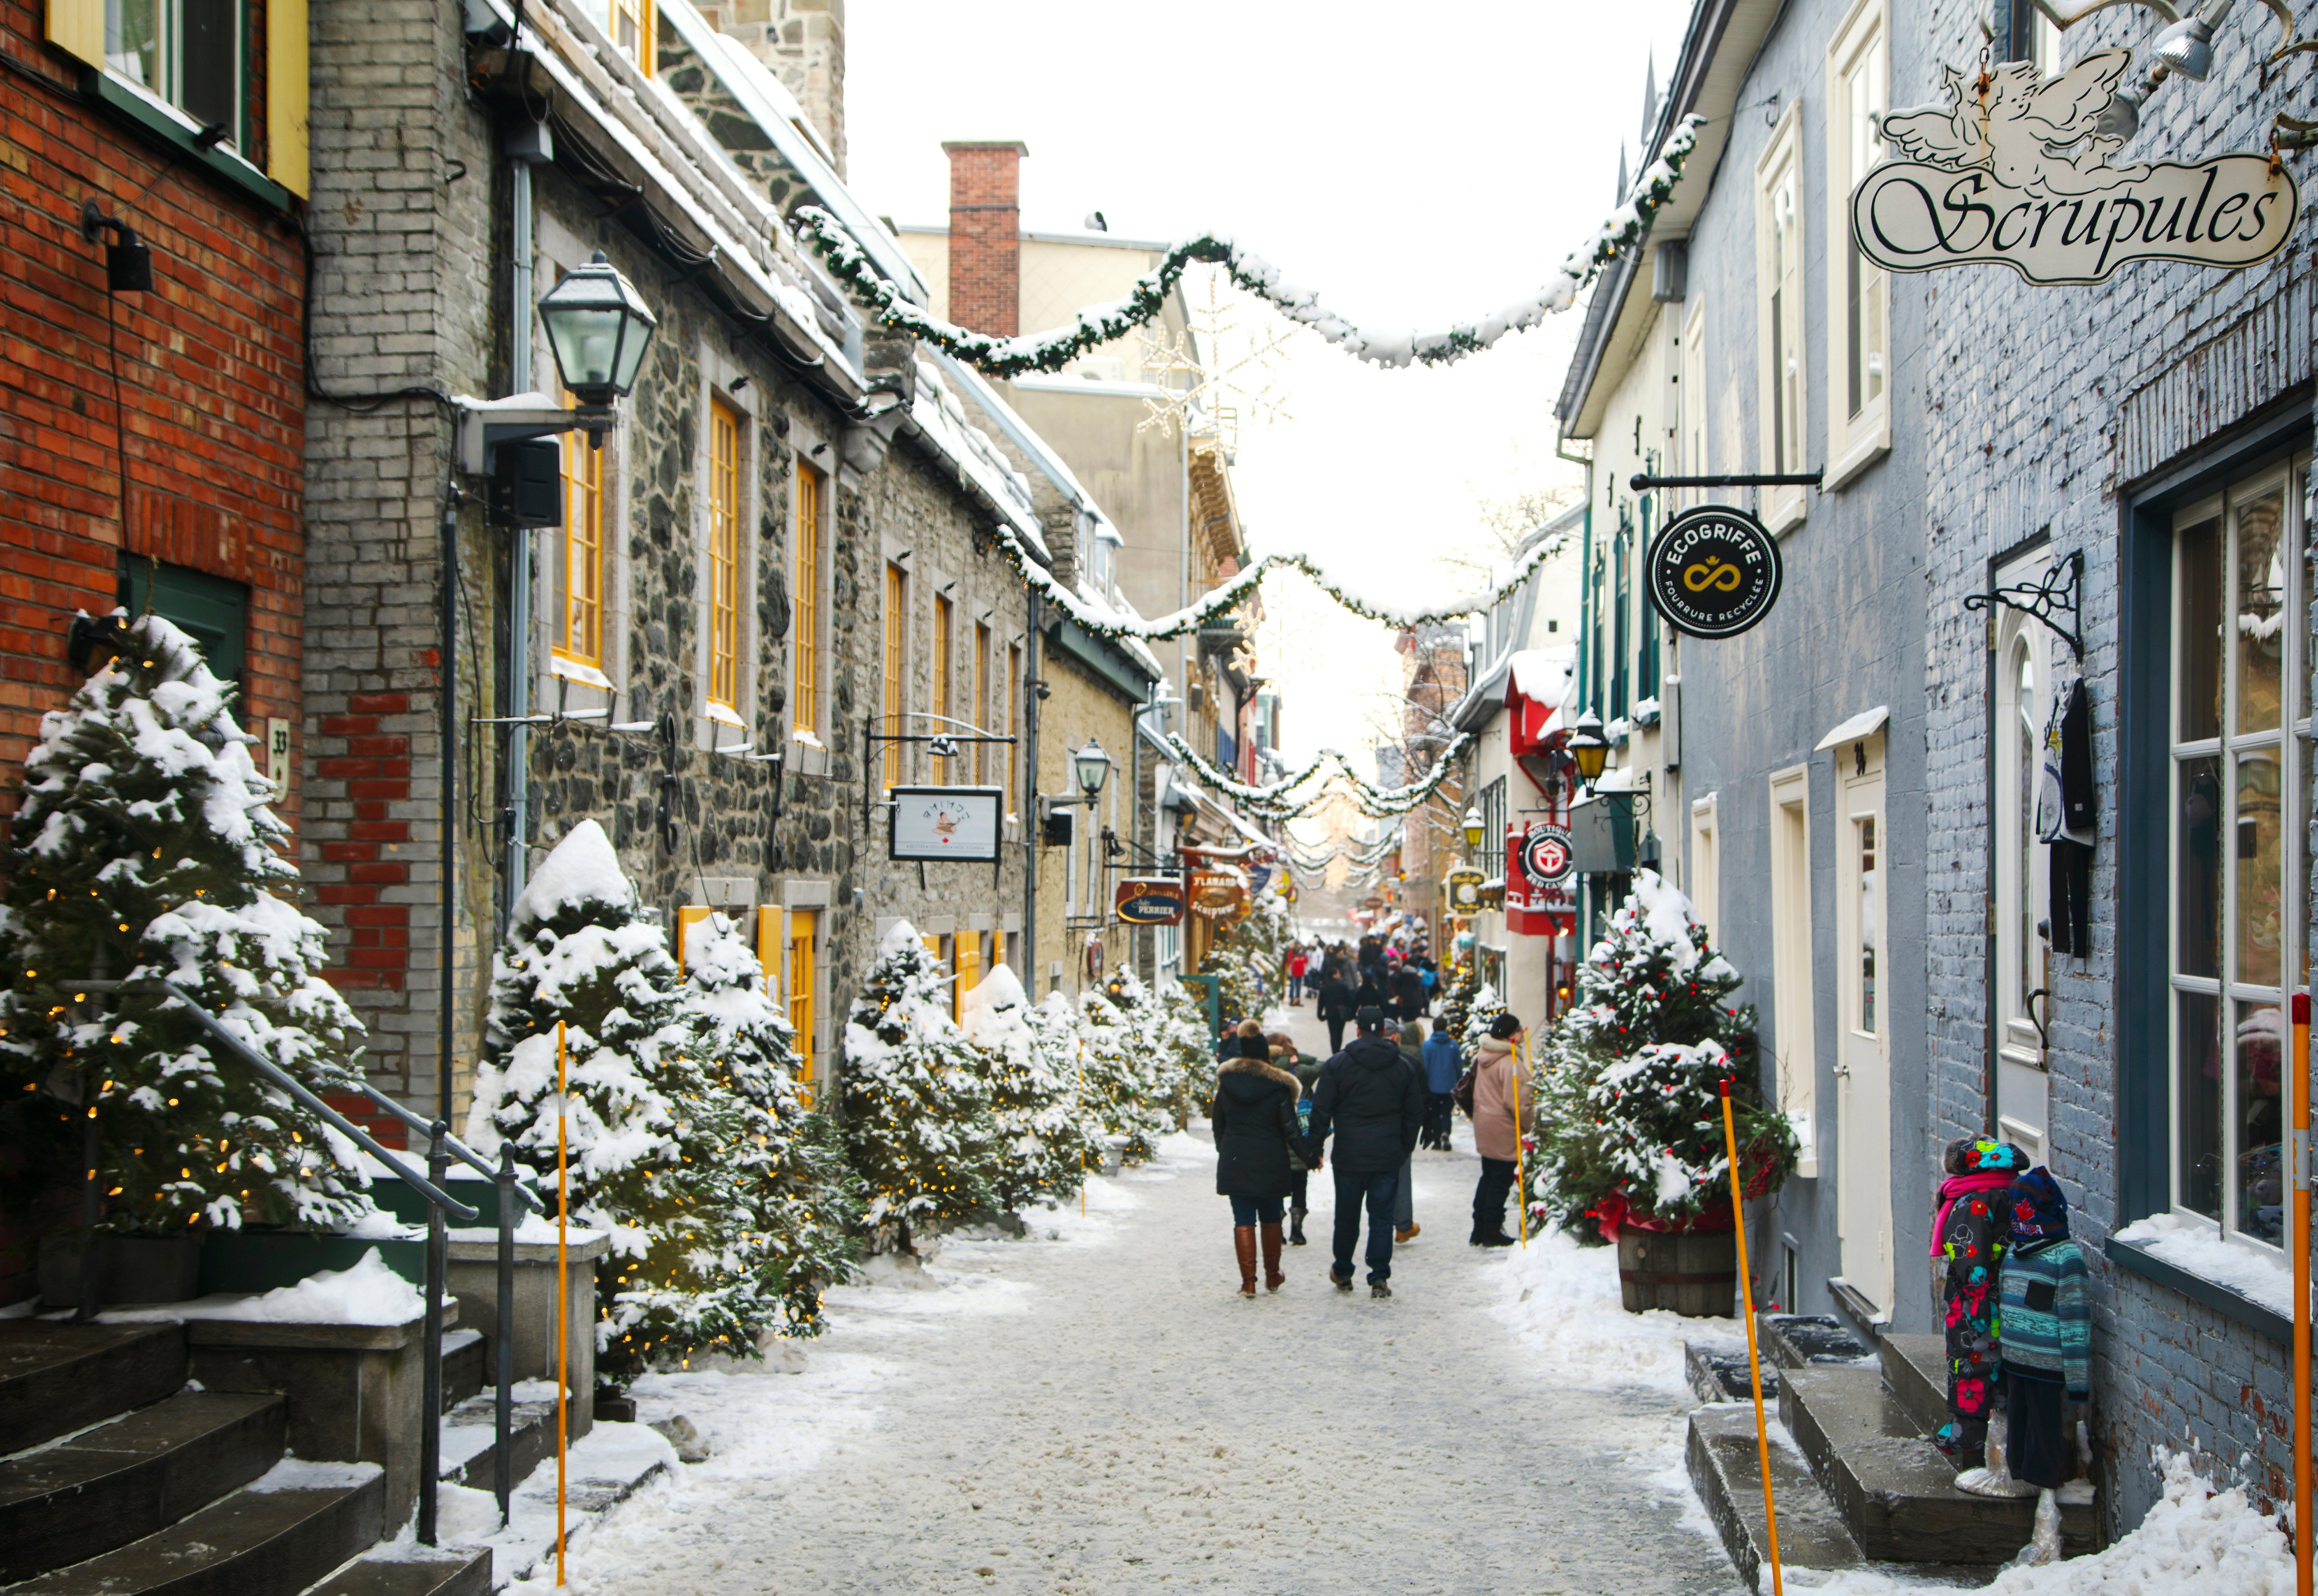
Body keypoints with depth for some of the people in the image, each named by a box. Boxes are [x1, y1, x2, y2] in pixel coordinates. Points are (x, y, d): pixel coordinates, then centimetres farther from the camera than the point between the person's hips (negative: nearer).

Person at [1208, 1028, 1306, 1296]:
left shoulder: (1226, 1082, 0)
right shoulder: (1278, 1085, -10)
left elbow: (1218, 1124, 9)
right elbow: (1290, 1129, -8)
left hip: (1234, 1162, 1)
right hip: (1270, 1163, -1)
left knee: (1243, 1221, 2)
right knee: (1270, 1219, 15)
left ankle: (1248, 1281, -4)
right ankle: (1272, 1277, 24)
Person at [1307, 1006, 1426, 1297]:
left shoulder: (1337, 1065, -3)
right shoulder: (1403, 1067, 5)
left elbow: (1321, 1111, -4)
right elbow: (1415, 1113, 10)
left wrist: (1316, 1149, 4)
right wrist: (1405, 1148, 20)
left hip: (1349, 1156, -1)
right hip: (1388, 1158, 1)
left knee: (1347, 1216, 12)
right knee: (1382, 1218, 4)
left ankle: (1343, 1272, 26)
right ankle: (1380, 1278, 0)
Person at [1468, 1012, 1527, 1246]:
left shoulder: (1482, 1058, 8)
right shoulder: (1509, 1063, -21)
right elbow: (1514, 1102, -23)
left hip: (1484, 1126, 9)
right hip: (1503, 1130, -9)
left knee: (1488, 1177, 17)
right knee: (1501, 1180, 0)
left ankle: (1480, 1230, 21)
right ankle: (1492, 1232, 5)